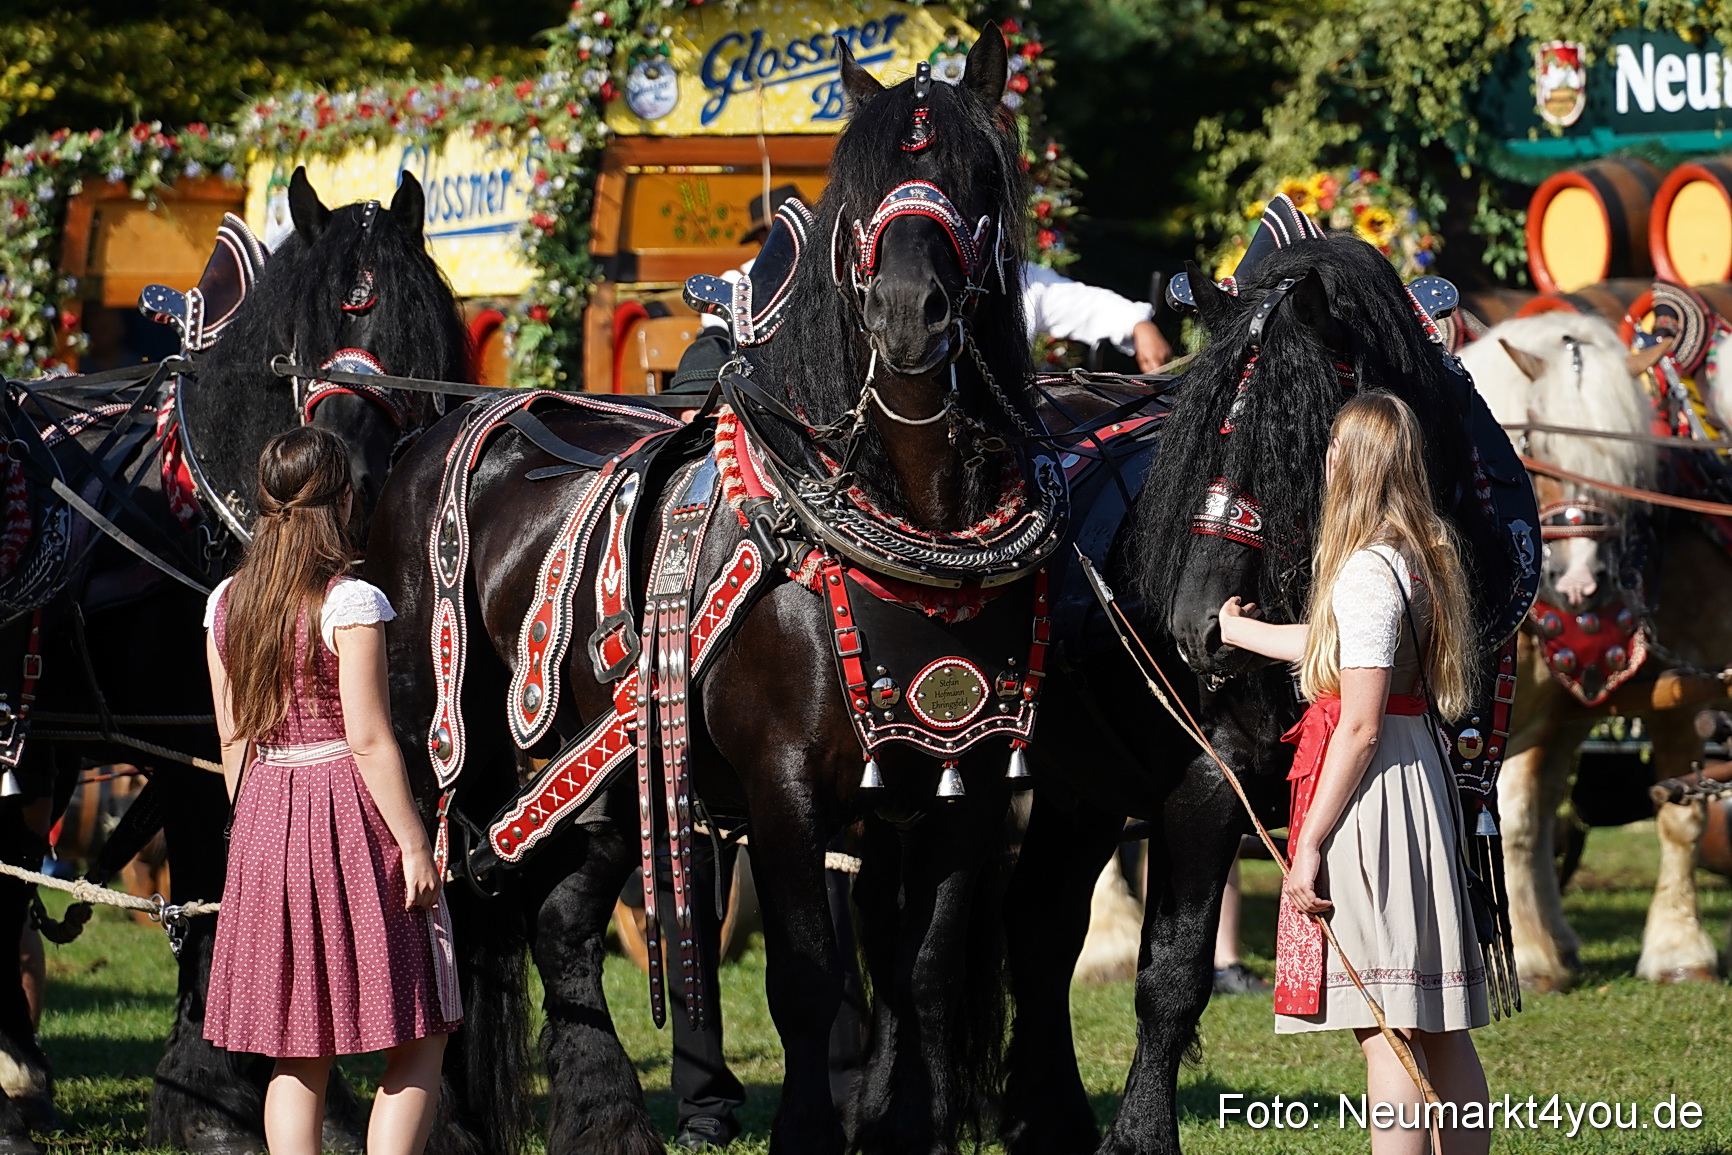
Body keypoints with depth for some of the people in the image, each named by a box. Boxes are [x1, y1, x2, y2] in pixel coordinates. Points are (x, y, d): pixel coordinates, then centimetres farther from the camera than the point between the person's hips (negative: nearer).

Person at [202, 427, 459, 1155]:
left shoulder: (226, 603, 5)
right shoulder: (350, 603, -12)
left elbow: (233, 738, 10)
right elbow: (369, 740, -14)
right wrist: (414, 847, -10)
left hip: (265, 821, 6)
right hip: (351, 815, -6)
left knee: (298, 1054, 11)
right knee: (420, 1037, 2)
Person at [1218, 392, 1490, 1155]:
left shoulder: (1367, 571, -16)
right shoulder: (1419, 558, 12)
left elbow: (1360, 726, -19)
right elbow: (1333, 648, 29)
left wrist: (1308, 847, -16)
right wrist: (1240, 632, 47)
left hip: (1369, 782, -9)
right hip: (1420, 771, 9)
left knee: (1386, 1027, -10)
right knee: (1440, 1029, 12)